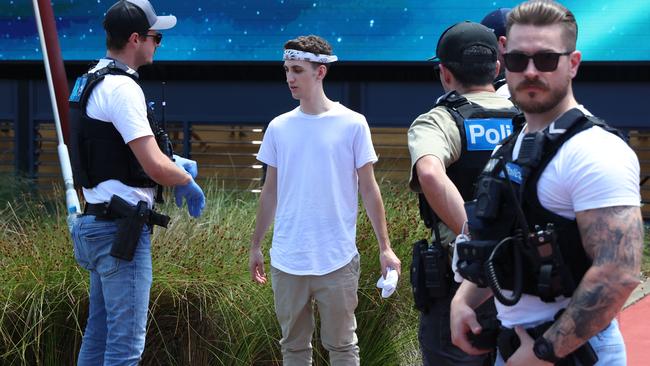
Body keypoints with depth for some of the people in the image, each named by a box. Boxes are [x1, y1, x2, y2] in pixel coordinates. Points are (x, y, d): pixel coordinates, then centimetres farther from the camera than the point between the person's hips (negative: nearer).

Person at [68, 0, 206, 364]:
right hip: (122, 228, -10)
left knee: (99, 332, 16)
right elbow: (156, 167, -22)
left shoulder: (92, 82, 13)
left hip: (98, 222, 10)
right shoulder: (121, 88, -17)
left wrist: (173, 164, 14)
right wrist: (187, 182, -1)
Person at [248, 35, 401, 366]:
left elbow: (368, 190, 0)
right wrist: (255, 246, 14)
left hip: (337, 261, -3)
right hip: (286, 262, 3)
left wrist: (385, 248, -3)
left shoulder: (352, 124, -3)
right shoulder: (278, 128, 6)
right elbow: (271, 192, 14)